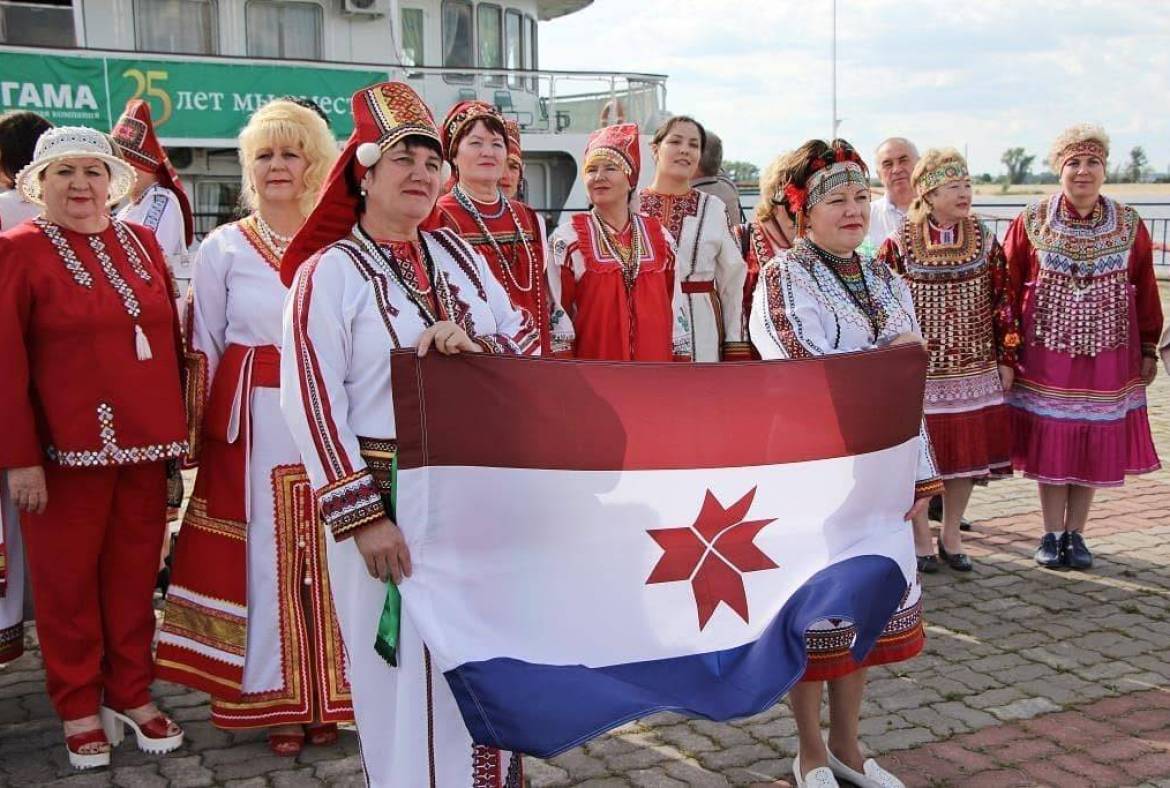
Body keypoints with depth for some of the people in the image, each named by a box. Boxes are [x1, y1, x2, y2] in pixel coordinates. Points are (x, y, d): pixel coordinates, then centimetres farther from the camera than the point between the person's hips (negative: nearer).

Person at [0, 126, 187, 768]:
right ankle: (79, 709, 23)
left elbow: (169, 335, 13)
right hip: (66, 447, -4)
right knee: (68, 578, 8)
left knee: (135, 571, 11)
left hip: (144, 441, 4)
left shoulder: (141, 243, 9)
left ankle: (131, 694, 26)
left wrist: (177, 424, 9)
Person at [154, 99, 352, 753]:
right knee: (265, 555, 4)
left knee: (325, 553, 5)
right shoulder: (224, 248, 3)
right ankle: (275, 697, 18)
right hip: (254, 425, -1)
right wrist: (193, 436, 4)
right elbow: (204, 351, 6)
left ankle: (326, 694, 20)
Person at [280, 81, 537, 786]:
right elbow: (313, 402, -12)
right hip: (390, 498, -5)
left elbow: (528, 338, 10)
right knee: (411, 669, 3)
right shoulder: (328, 272, -6)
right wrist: (363, 516, -17)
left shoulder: (458, 254, 11)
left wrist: (478, 343, -14)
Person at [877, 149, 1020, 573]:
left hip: (974, 371, 3)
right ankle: (921, 538, 20)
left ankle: (951, 535, 27)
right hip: (917, 372, -3)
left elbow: (1003, 301, 6)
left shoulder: (984, 240, 4)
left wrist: (1006, 358, 4)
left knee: (968, 451, 10)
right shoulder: (898, 244, -6)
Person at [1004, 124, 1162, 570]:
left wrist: (1148, 349, 6)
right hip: (1046, 352, -1)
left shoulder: (1129, 226, 3)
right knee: (1049, 444, 4)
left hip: (1106, 355, 2)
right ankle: (1052, 534, 18)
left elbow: (1145, 292, 7)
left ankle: (1076, 533, 20)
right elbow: (1009, 287, 0)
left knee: (1094, 446, 6)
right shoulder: (1031, 223, -2)